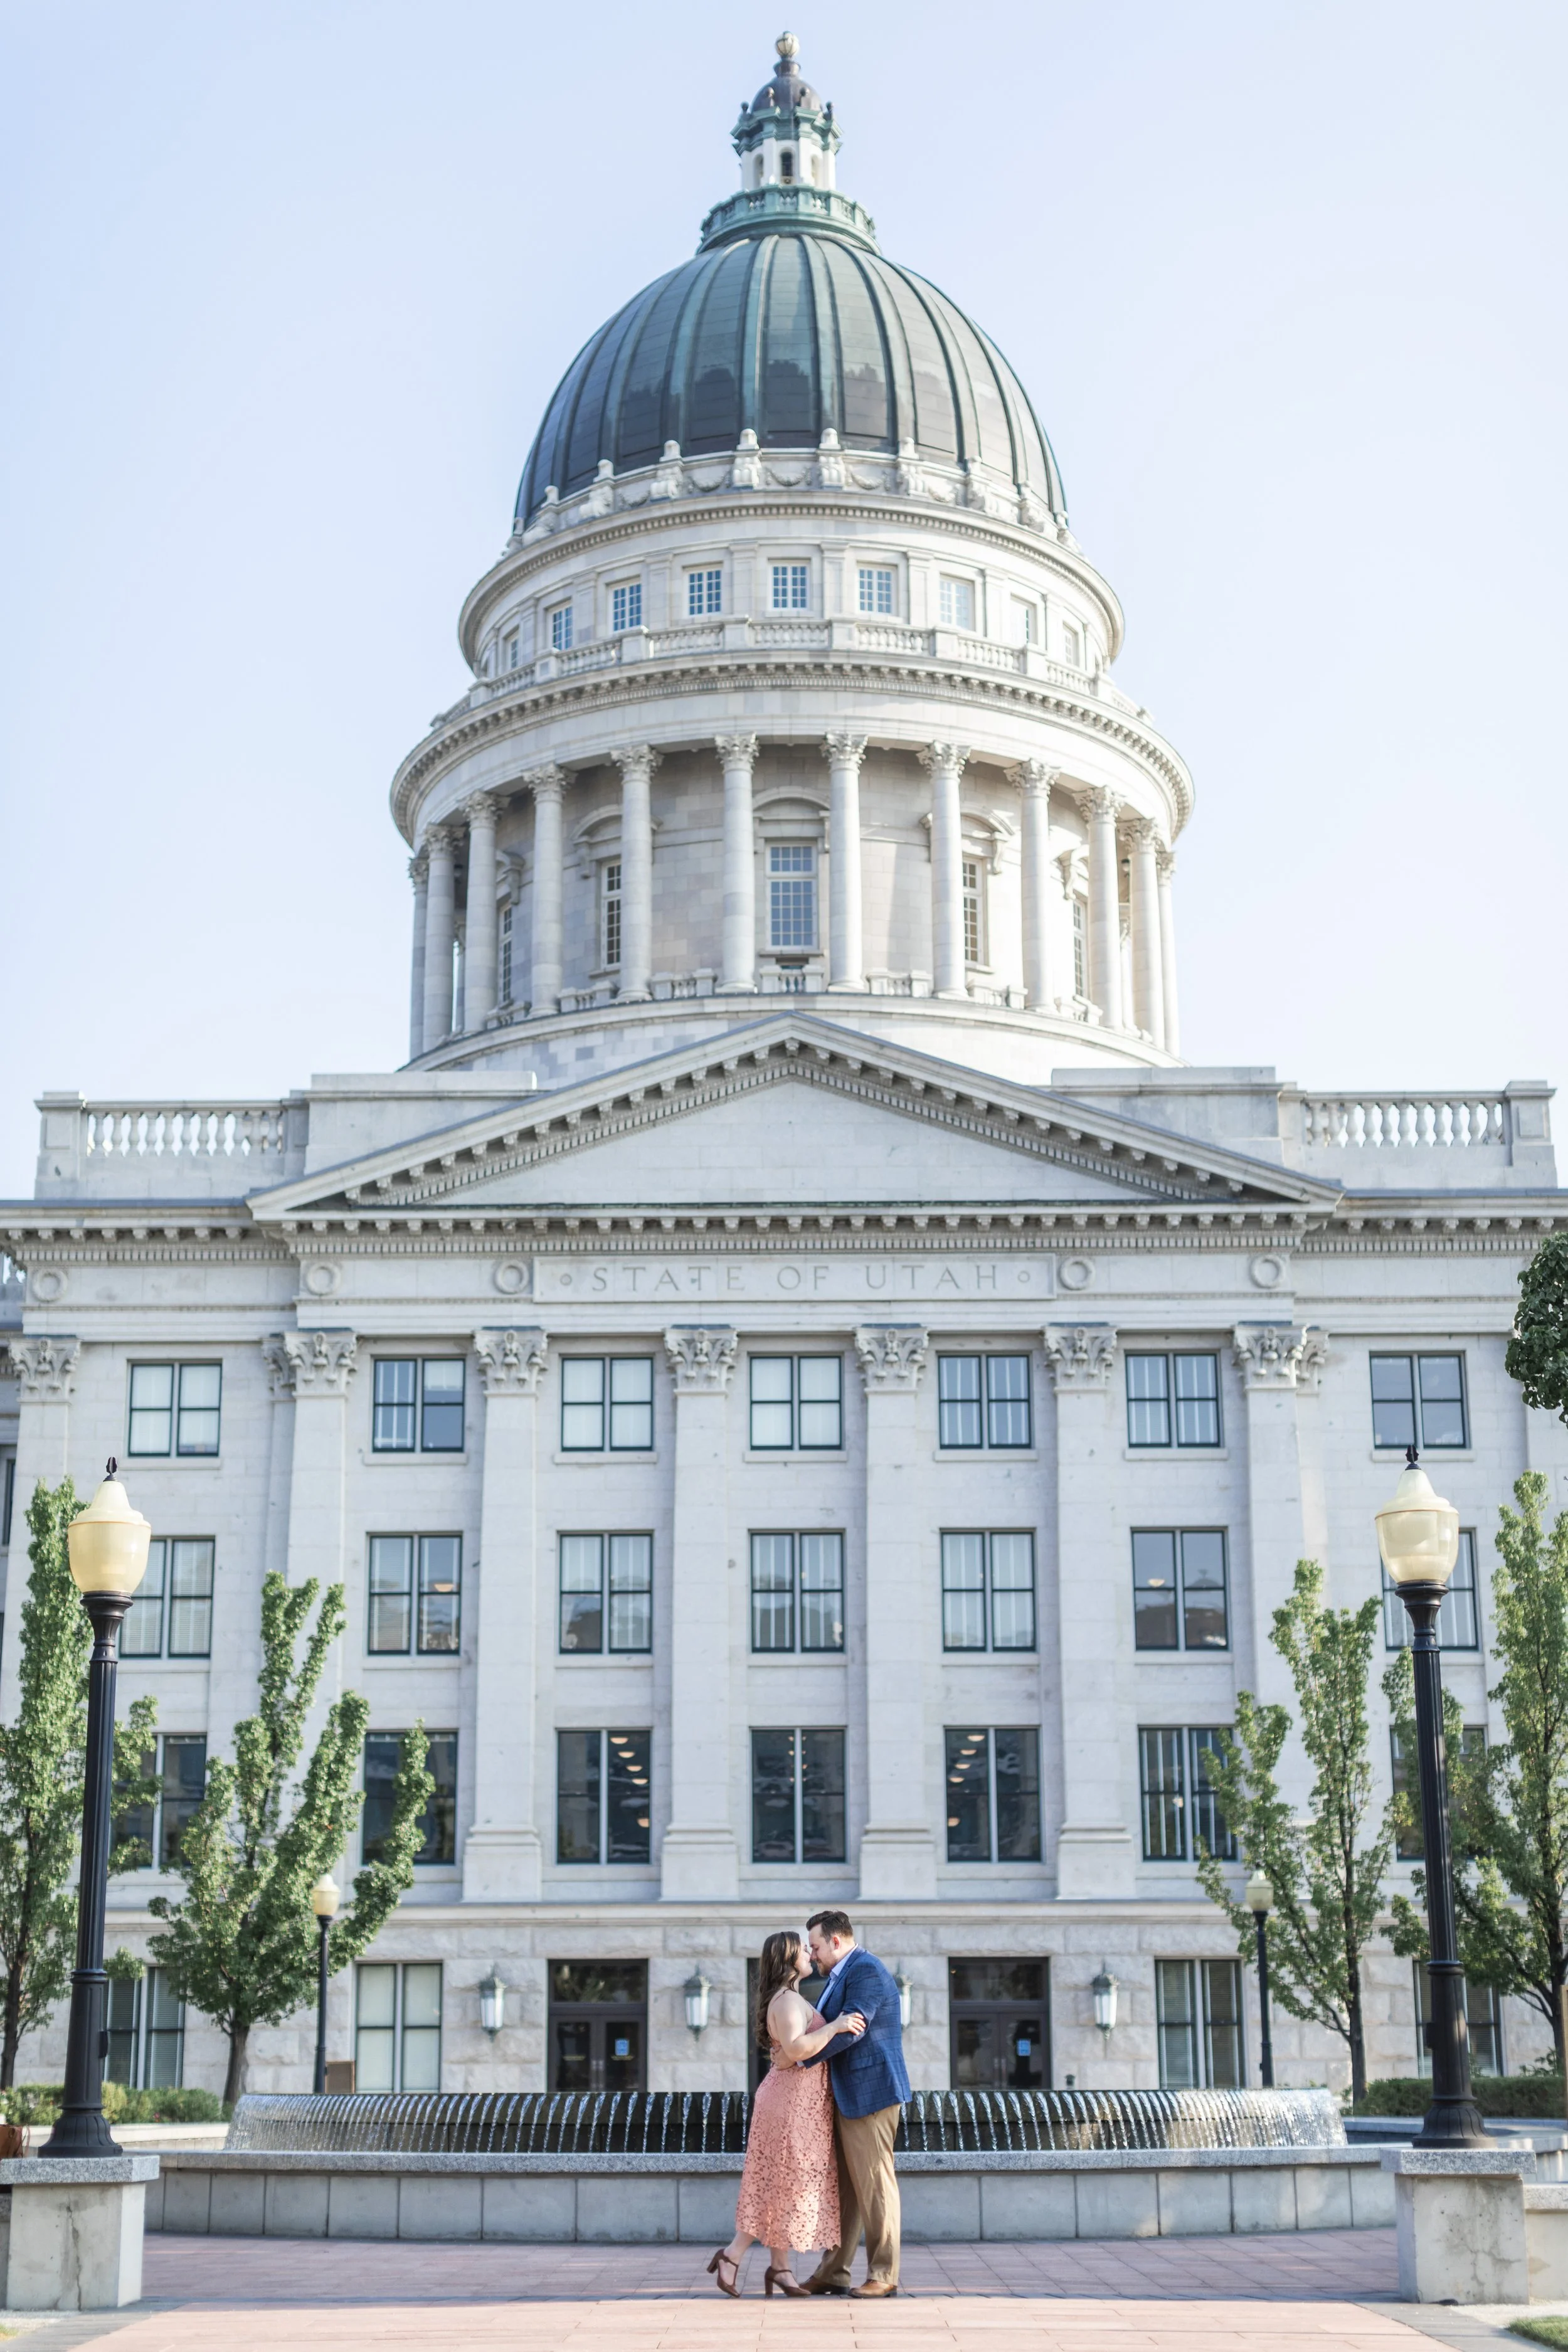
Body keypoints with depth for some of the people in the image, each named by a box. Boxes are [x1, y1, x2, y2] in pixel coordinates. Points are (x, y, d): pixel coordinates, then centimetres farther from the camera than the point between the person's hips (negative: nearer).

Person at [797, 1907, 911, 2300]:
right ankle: (832, 2274, 16)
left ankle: (884, 2275, 2)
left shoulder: (866, 1971, -14)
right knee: (844, 2187, 12)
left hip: (870, 2093, -10)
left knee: (875, 2185, -4)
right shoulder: (841, 1976, 19)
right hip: (846, 2097, 10)